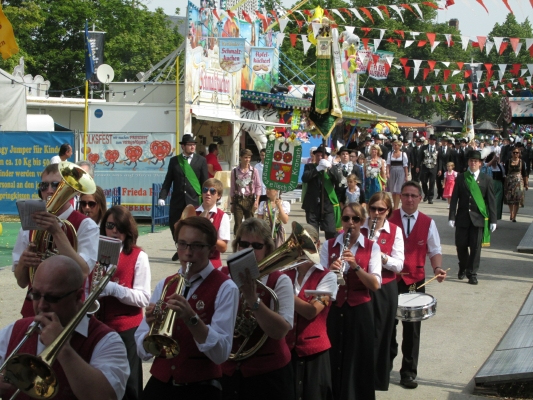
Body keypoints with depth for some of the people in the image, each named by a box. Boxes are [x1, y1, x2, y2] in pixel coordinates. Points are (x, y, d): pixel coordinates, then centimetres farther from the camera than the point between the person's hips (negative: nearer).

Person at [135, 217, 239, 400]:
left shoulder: (224, 288, -7)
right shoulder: (163, 285, 5)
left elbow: (221, 353, -17)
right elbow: (143, 352, 0)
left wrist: (191, 318, -28)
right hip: (159, 384, 3)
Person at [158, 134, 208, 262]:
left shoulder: (201, 160, 2)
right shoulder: (174, 160, 7)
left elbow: (205, 182, 1)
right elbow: (168, 180, 5)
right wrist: (162, 196, -6)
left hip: (194, 199, -2)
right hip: (177, 199, 2)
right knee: (174, 224, 6)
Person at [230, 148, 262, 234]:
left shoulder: (253, 171, 0)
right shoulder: (234, 171, 2)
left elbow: (258, 187, 0)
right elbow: (232, 188, 6)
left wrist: (256, 201, -8)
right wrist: (232, 203, 6)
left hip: (250, 199, 0)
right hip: (238, 200, 0)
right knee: (238, 224, -1)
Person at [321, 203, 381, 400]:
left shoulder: (372, 248, -1)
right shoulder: (328, 245, 3)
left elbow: (375, 285, -10)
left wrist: (356, 266, -24)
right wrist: (330, 271, -21)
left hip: (360, 311, -1)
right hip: (333, 310, 1)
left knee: (359, 361, 4)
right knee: (332, 359, 5)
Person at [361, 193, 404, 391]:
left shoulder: (395, 231, -2)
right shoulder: (359, 228, 0)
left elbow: (399, 265, -7)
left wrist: (380, 255, -23)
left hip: (385, 290, 0)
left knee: (381, 334, 7)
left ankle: (379, 379, 22)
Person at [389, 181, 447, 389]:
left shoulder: (428, 223, 1)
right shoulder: (389, 219, -3)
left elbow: (434, 250, 4)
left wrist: (437, 268, -15)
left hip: (416, 282, 1)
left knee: (412, 328, 6)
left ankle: (408, 372, 18)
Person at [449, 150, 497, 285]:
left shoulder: (486, 179, 3)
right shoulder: (461, 178, 5)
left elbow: (491, 201, 2)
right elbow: (454, 198, 3)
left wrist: (492, 220, -2)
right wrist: (452, 217, -4)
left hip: (478, 218, -1)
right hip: (462, 217, 1)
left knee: (475, 247, -2)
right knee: (461, 245, 5)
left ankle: (472, 273, 9)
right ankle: (463, 268, 29)